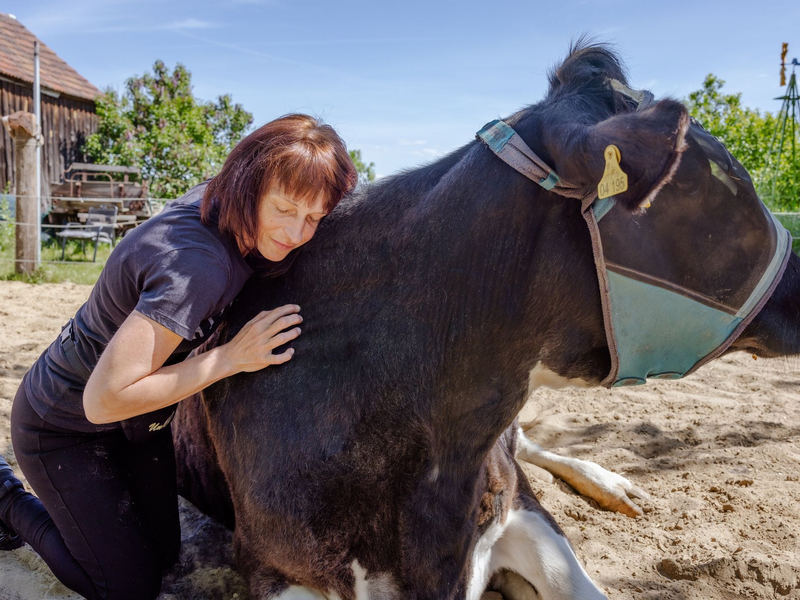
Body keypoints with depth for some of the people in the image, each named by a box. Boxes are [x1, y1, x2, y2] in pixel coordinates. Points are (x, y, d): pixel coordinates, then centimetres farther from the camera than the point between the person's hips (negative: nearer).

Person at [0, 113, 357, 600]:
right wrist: (232, 358, -34)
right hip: (65, 428, -8)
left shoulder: (215, 200, -14)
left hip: (136, 418, 8)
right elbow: (104, 399, -36)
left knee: (164, 554, 17)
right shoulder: (197, 266, -38)